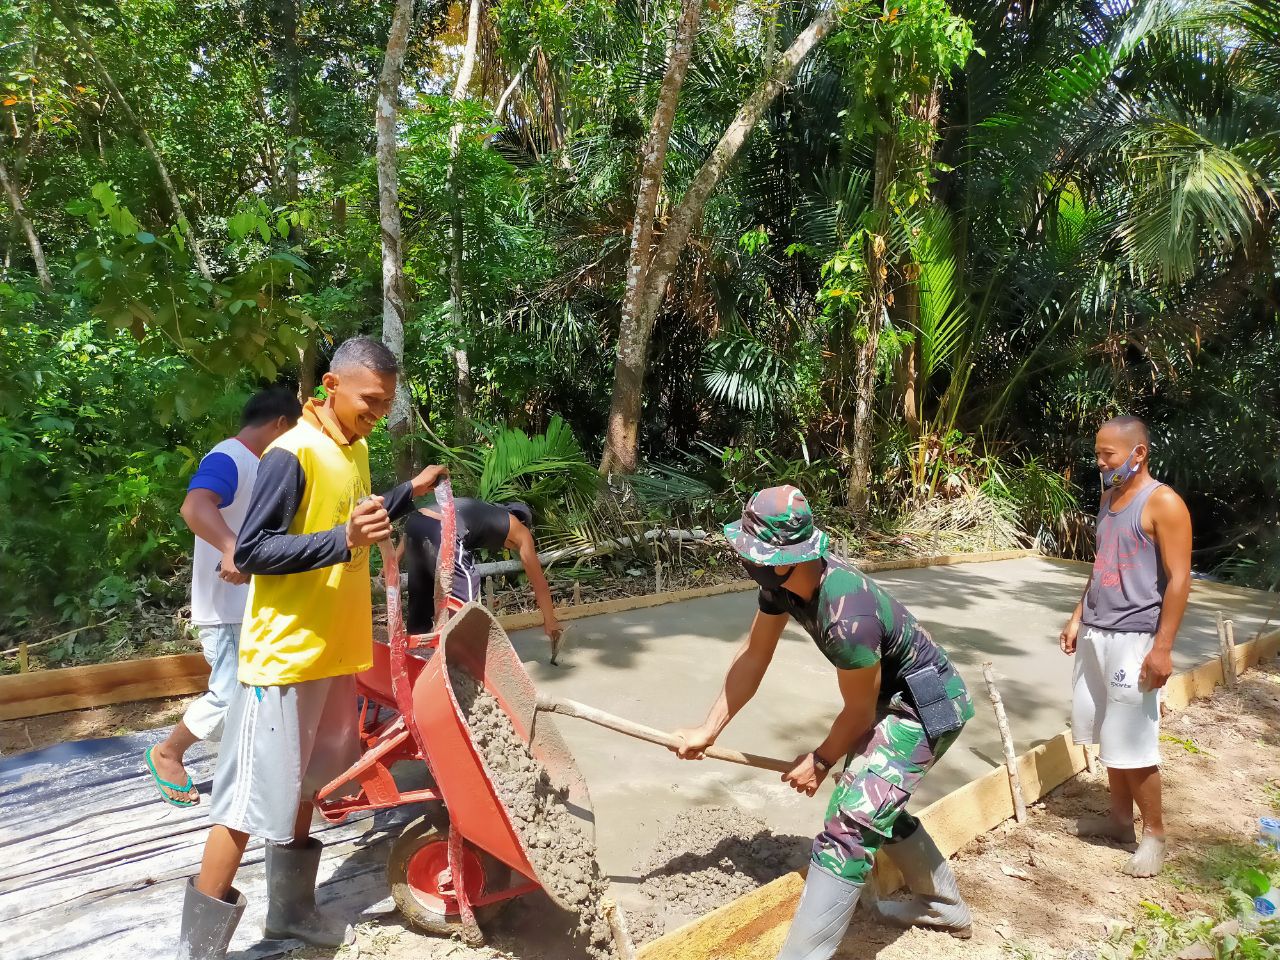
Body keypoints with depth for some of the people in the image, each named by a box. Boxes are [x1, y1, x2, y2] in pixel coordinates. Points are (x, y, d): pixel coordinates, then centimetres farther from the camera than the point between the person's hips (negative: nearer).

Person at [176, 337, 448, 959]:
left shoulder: (356, 450, 8)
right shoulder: (292, 454, -18)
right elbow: (250, 551, -22)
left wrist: (410, 492, 14)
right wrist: (343, 541, -32)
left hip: (335, 651, 9)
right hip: (284, 655, -9)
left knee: (305, 784, 20)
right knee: (252, 800, 0)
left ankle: (290, 909, 37)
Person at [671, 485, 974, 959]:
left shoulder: (847, 618, -38)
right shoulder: (786, 577, -14)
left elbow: (858, 712, -19)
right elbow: (753, 656, -1)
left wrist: (820, 761, -1)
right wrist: (707, 731, 2)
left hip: (925, 706, -9)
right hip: (896, 694, 10)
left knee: (849, 823, -15)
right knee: (876, 800, 26)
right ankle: (945, 906, 48)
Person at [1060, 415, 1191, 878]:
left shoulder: (1163, 503, -13)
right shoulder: (1109, 497, 11)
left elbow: (1179, 580, -16)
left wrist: (1162, 647, -19)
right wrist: (1077, 617, 15)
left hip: (1133, 640, -8)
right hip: (1095, 635, 8)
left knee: (1133, 743, -1)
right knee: (1108, 735, 16)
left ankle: (1154, 833, 16)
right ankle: (1119, 817, 30)